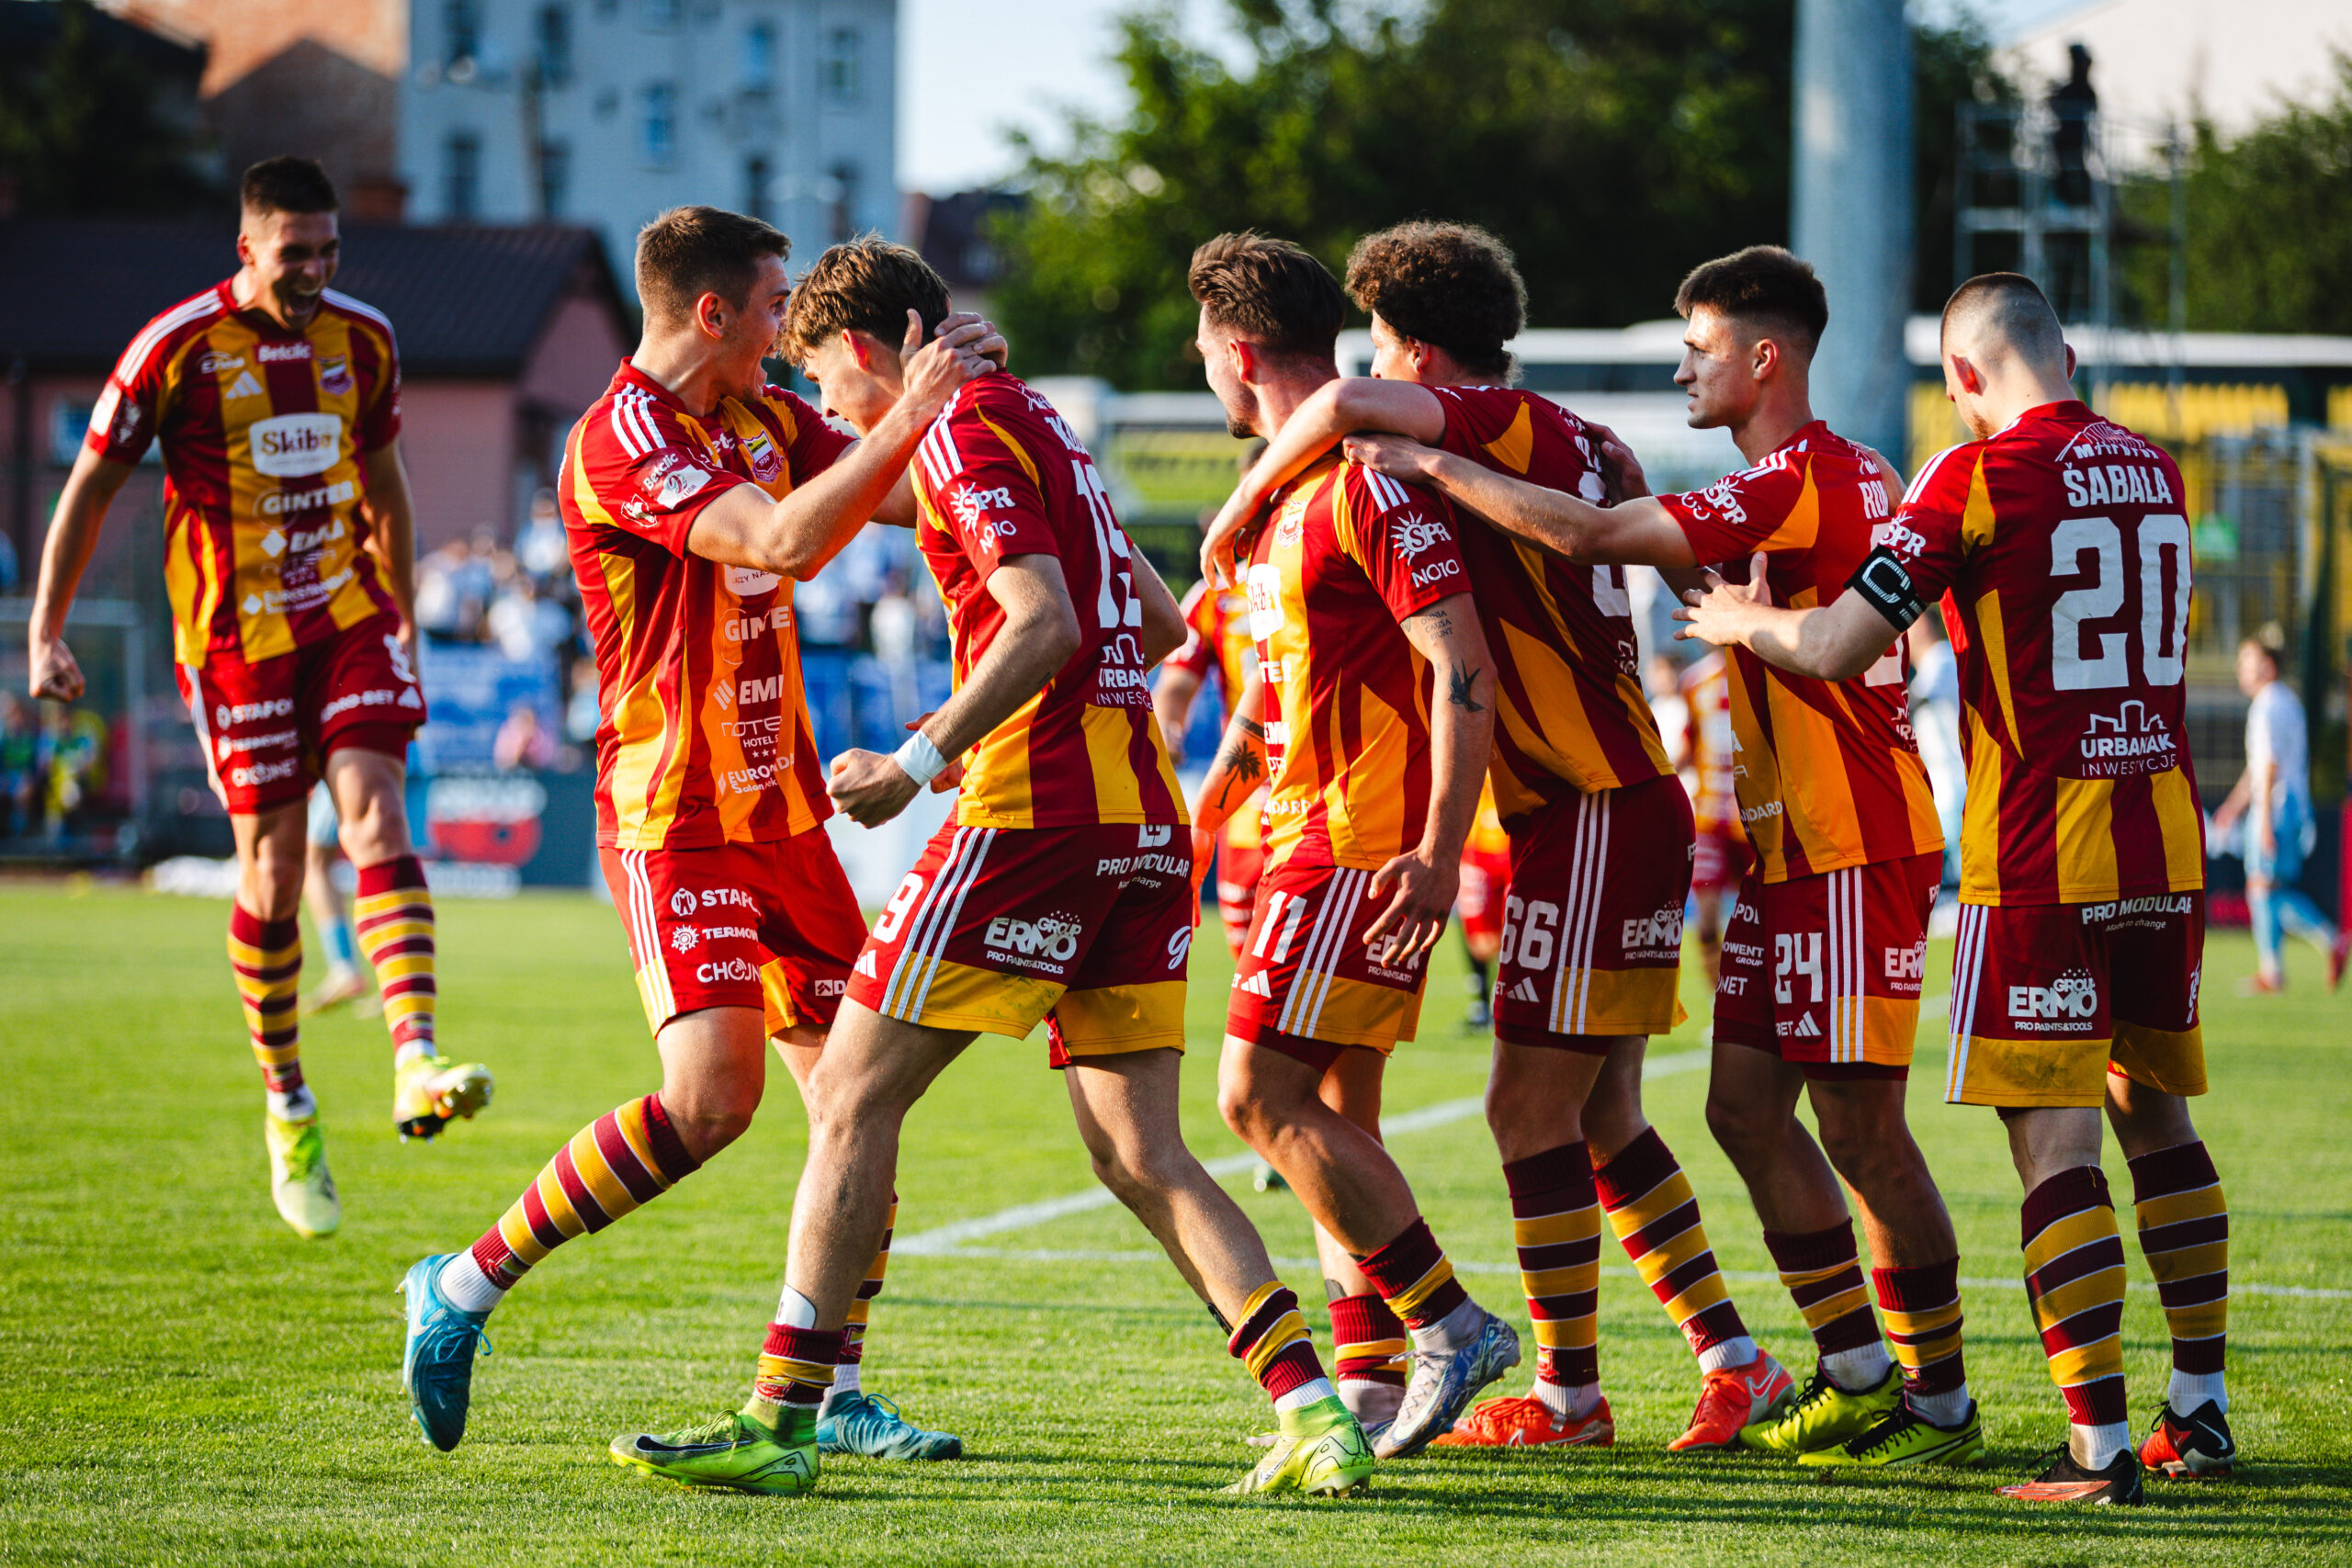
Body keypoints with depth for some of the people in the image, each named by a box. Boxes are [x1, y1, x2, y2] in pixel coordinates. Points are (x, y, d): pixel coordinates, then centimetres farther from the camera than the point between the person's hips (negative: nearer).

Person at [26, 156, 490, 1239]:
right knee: (272, 874, 0)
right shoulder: (177, 348, -9)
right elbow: (90, 487, -1)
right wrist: (46, 631, -3)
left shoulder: (361, 339, 5)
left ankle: (417, 1065, -31)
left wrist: (404, 619, 23)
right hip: (235, 638, -3)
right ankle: (285, 1106, 18)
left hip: (350, 618, 3)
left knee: (377, 818, -17)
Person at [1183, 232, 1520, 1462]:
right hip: (1308, 831, 10)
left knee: (1263, 1096, -13)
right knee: (1335, 1112, 9)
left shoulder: (1368, 482, -16)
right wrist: (1209, 806, 26)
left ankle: (1450, 1325, -9)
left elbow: (1462, 662, -21)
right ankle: (1368, 1380, 11)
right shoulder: (1286, 489, 17)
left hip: (1363, 841, -10)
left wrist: (1440, 851, -25)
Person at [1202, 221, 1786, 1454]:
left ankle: (1567, 1393, 2)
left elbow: (1341, 407, -30)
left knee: (1531, 1107, -3)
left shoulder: (1512, 425, -13)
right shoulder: (1565, 444, 15)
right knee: (1601, 1117, 13)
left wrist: (1238, 510, -14)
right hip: (1628, 801, 9)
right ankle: (1730, 1360, 13)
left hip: (1592, 818, -9)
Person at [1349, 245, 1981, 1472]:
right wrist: (1649, 509, 15)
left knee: (1859, 1127, -6)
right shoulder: (1829, 475, 15)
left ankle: (1940, 1404, 2)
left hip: (1854, 854, -10)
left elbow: (1588, 536, -23)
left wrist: (1435, 467, -14)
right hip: (1794, 851, 10)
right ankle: (1857, 1375, 13)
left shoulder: (1803, 477, -17)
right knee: (1746, 1105, 8)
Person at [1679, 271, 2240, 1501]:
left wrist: (1742, 623, 9)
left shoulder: (1979, 475, -10)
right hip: (2164, 841, 6)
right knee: (2154, 1115, 17)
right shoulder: (2151, 471, 11)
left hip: (2040, 851, -6)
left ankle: (2100, 1445, -12)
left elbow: (1836, 647, -11)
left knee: (2053, 1138, -6)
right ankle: (2199, 1410, 20)